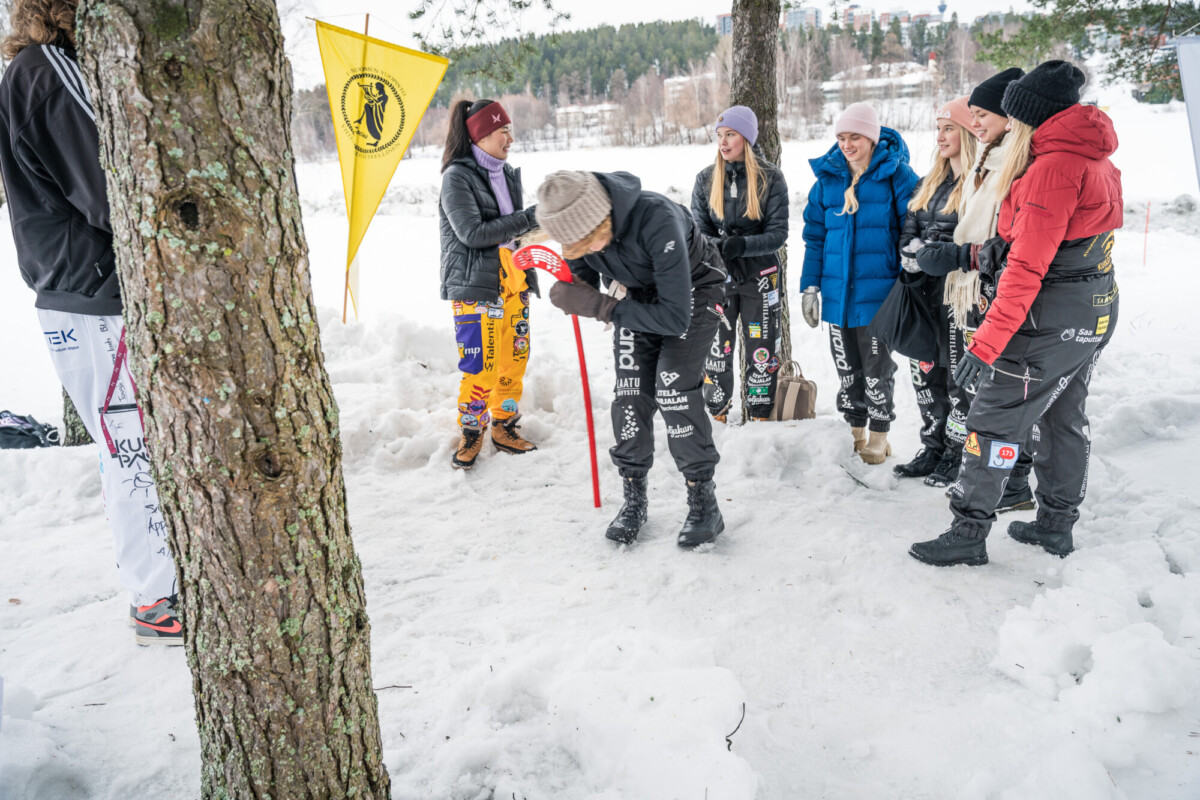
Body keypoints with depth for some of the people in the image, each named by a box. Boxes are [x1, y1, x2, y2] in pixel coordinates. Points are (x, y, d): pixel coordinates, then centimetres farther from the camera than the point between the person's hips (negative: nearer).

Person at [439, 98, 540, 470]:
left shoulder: (508, 174, 13)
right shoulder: (457, 177, -8)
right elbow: (473, 233, -18)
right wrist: (527, 219, -18)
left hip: (513, 281, 7)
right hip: (475, 286, -7)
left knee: (514, 358, 8)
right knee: (480, 365, -6)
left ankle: (505, 426, 25)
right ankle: (471, 433, 13)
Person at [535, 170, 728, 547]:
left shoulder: (658, 219, -41)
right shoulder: (578, 225, -22)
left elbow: (675, 317, -39)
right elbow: (583, 283, -3)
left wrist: (603, 307, -36)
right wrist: (572, 296, -28)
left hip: (693, 289, -5)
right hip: (639, 293, 5)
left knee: (673, 389, -17)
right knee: (631, 393, -4)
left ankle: (704, 501, -4)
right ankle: (634, 498, 11)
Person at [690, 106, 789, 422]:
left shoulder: (770, 177, -3)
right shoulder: (706, 178, 4)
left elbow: (778, 234, -7)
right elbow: (698, 230, 4)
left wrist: (742, 245, -24)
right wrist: (717, 248, -18)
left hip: (759, 277, -1)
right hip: (717, 277, 2)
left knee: (761, 352, 4)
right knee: (716, 350, 2)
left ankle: (761, 418, 18)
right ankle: (715, 416, 17)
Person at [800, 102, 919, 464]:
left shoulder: (896, 174, -5)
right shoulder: (828, 177, 8)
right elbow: (815, 235, 11)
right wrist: (810, 286, 7)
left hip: (878, 292, -4)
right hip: (837, 292, 4)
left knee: (877, 368, 3)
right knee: (846, 367, 13)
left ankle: (879, 435, 20)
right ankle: (855, 430, 28)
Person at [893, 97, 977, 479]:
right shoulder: (930, 183, 16)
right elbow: (909, 233, 13)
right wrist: (913, 251, -7)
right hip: (927, 293, 8)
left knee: (959, 377, 1)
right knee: (925, 371, 12)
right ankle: (933, 448, 25)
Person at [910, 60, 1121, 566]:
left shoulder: (1054, 167, -19)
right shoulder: (1096, 161, 11)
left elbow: (1028, 268, -24)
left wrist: (986, 344, -25)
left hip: (1051, 317, -10)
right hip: (1095, 314, 10)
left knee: (994, 421, -3)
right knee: (1065, 417, 19)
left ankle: (968, 534, 4)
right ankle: (1056, 525, 32)